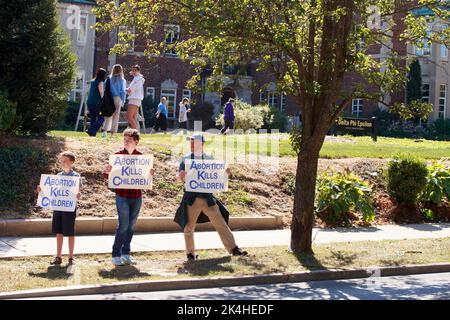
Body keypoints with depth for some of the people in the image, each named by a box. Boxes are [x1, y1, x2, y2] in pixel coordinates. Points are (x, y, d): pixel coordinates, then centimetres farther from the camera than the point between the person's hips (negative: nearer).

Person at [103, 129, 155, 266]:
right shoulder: (118, 155, -1)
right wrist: (106, 171, -21)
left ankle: (126, 253, 19)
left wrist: (150, 173, -6)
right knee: (123, 225, -8)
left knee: (131, 226, 8)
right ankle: (116, 255, 1)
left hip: (136, 196, 4)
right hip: (122, 196, -3)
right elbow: (108, 176, 1)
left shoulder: (140, 156, 7)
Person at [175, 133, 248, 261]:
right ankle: (190, 253, 16)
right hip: (191, 197, -1)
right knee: (189, 227, 2)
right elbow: (179, 178, 2)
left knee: (221, 223, 0)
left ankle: (233, 248, 6)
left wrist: (225, 173, -8)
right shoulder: (186, 159, 2)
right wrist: (180, 176, -22)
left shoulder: (209, 159, 6)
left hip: (207, 197, 1)